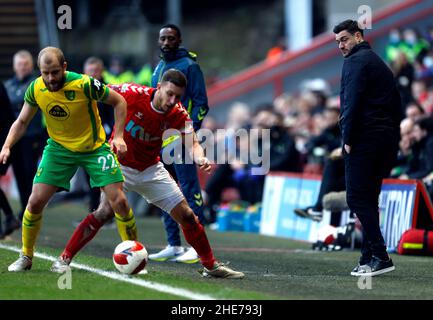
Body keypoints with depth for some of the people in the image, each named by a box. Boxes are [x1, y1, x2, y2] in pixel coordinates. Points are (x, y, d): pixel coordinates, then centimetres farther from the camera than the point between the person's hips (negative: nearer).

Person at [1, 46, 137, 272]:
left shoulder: (85, 84, -24)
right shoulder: (36, 89, -12)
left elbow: (119, 102, -10)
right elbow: (22, 122, 4)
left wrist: (118, 136, -18)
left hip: (95, 148, -3)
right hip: (59, 148, 3)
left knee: (118, 201, -12)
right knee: (36, 201, -8)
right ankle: (25, 257, 12)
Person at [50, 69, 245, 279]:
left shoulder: (178, 115, -15)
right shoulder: (134, 94, -24)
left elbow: (192, 143, -24)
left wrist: (200, 158, -45)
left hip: (150, 169, 4)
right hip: (119, 164, -4)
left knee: (186, 215, 2)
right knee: (106, 210, -26)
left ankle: (210, 266, 18)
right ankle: (64, 259, -17)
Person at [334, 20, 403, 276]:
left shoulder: (356, 61, -5)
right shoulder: (381, 63, 24)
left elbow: (352, 102, -16)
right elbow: (397, 105, 22)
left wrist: (348, 139, -13)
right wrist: (394, 141, 19)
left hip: (363, 140, -9)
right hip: (387, 140, 9)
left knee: (357, 198, -9)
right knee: (369, 199, 12)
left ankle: (380, 256, -16)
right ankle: (369, 258, 10)